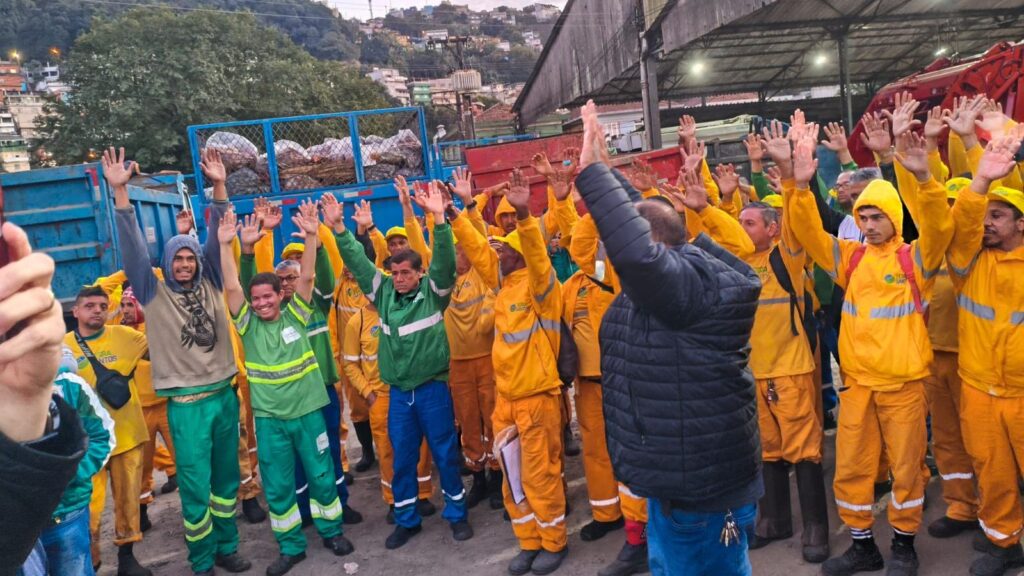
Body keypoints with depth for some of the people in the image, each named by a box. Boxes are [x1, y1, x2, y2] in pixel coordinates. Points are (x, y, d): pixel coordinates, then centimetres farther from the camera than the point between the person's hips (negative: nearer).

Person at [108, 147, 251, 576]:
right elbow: (132, 247, -11)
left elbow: (218, 238, -1)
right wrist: (120, 192, -19)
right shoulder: (154, 294, -2)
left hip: (225, 395, 3)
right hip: (186, 404, -3)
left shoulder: (210, 285, 5)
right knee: (195, 486, 1)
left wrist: (219, 187, -10)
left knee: (227, 477, 14)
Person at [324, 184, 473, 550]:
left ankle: (456, 513, 24)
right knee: (402, 458, 12)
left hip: (433, 387, -3)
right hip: (398, 391, 4)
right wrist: (339, 229, -9)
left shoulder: (432, 291, -6)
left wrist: (439, 220, -33)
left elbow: (445, 262, -21)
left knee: (445, 453, 7)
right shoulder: (384, 292, 4)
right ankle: (407, 520, 27)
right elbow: (358, 262, 1)